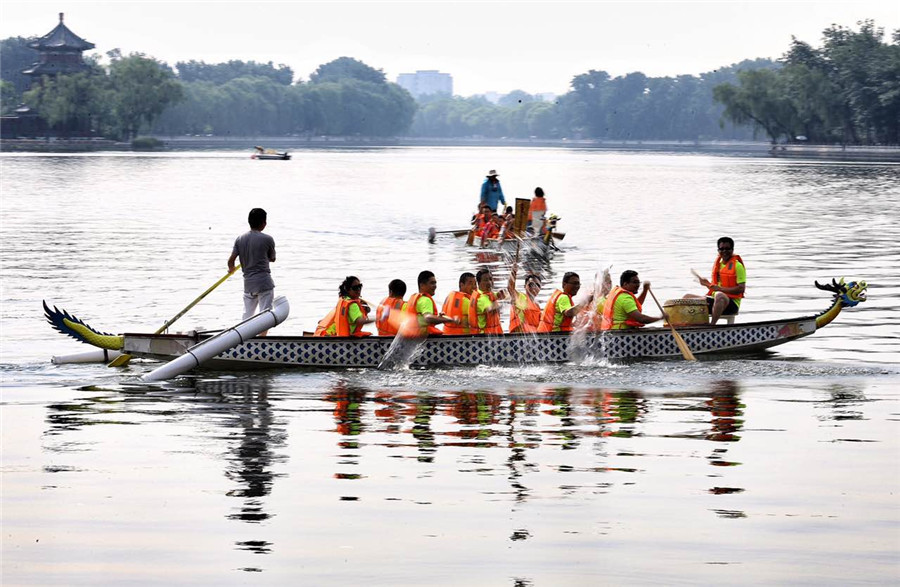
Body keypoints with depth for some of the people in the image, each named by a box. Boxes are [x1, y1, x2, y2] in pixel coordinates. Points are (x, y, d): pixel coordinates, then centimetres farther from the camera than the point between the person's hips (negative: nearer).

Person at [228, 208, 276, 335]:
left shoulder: (240, 239, 3)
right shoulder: (267, 239, -8)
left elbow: (231, 260, -2)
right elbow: (272, 259, 6)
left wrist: (231, 269, 20)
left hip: (248, 283, 5)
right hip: (264, 282, -5)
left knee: (247, 315, 14)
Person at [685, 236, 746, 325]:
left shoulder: (737, 265, -7)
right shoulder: (717, 264, 16)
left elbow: (741, 288, -15)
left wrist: (720, 289, -19)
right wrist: (708, 284, 0)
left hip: (731, 303, -8)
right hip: (716, 301, 8)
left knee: (719, 295, -42)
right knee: (687, 297, 4)